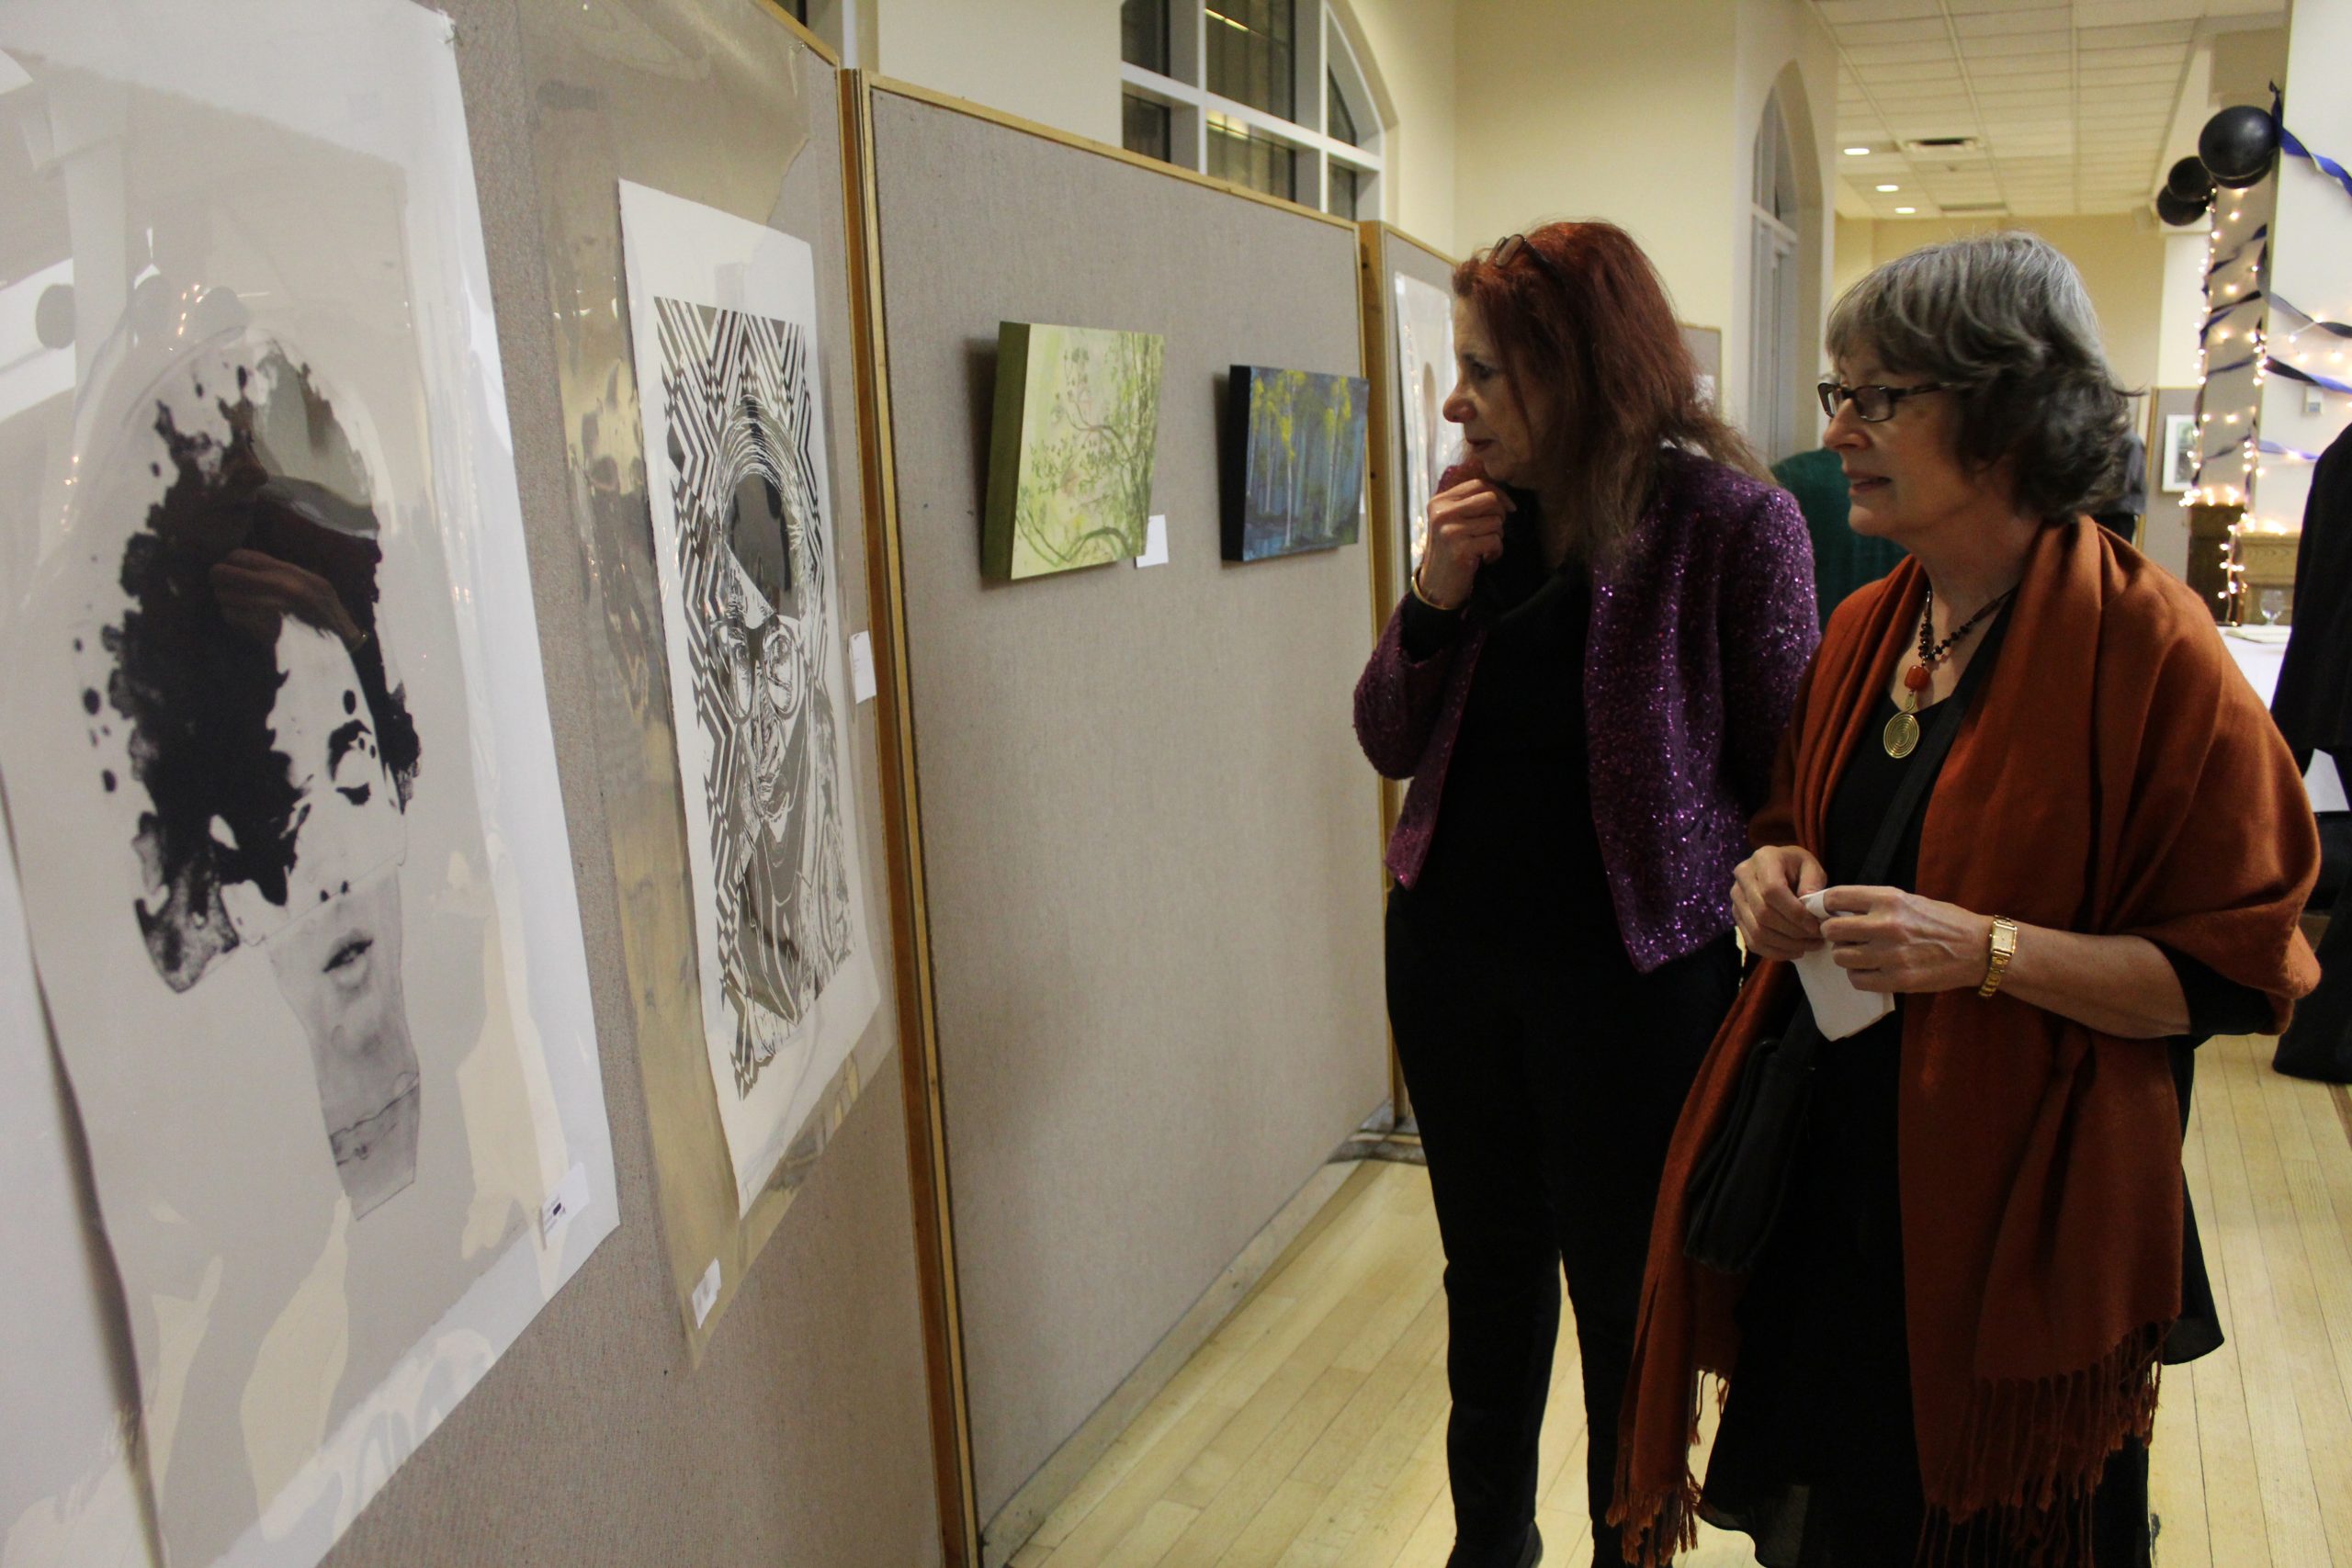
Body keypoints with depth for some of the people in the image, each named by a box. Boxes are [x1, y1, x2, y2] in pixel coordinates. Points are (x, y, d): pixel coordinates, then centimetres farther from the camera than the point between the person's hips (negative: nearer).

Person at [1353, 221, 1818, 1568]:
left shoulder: (1728, 520, -13)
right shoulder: (1489, 515, 3)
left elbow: (1787, 774, -10)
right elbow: (1390, 746, 3)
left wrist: (1764, 971, -11)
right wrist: (1436, 594, -12)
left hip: (1634, 969, -5)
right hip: (1452, 953, 5)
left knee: (1627, 1301, 13)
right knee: (1490, 1271, 21)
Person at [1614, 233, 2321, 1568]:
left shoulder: (2147, 643, -15)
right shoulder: (1864, 628, 5)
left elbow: (2236, 972, -14)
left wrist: (1987, 950, -25)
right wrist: (1780, 870, -2)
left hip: (2013, 1207, -6)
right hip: (1826, 1171, 6)